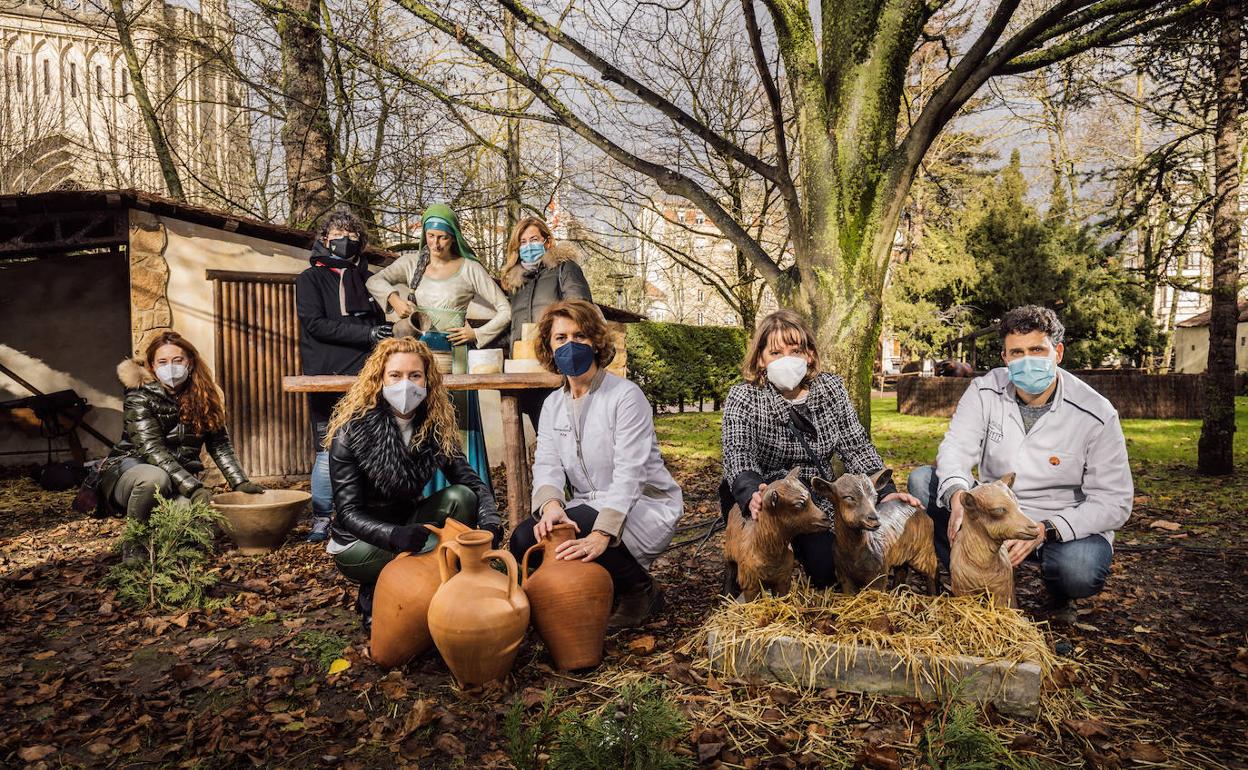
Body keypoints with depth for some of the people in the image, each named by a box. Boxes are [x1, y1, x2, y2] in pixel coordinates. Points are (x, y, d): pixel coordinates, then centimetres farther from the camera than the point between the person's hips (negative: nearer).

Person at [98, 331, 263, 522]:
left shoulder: (203, 396, 2)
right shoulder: (140, 397, -11)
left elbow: (220, 444, 2)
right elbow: (153, 451, -22)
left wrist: (240, 483, -12)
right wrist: (194, 488, -33)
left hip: (181, 476, 3)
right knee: (155, 478, -38)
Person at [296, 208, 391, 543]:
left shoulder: (364, 278, 20)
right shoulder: (310, 279, 8)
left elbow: (380, 323, 26)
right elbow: (316, 324, -6)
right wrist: (367, 333, -14)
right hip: (326, 377, -3)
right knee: (329, 451, -2)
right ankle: (321, 520, 8)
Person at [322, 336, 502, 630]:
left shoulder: (436, 426, -8)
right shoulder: (351, 430, -19)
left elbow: (471, 481, -11)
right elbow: (348, 513, -21)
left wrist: (490, 521, -32)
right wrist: (394, 536, -41)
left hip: (407, 523, 4)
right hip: (358, 542, -4)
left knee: (462, 497, -21)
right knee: (432, 551, -31)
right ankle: (374, 596, -4)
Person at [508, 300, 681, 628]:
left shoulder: (626, 396, -13)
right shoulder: (553, 405, 7)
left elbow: (629, 472, -23)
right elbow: (547, 465, -6)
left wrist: (601, 534, -37)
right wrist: (551, 505, -30)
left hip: (643, 507, -6)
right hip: (588, 509, 6)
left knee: (578, 528, -32)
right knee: (524, 540, -17)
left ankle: (642, 590, -4)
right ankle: (605, 584, 7)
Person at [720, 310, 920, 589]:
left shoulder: (831, 388, -1)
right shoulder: (743, 397, -12)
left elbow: (856, 446, -2)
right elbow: (738, 454, -28)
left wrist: (885, 492, -19)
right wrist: (752, 494, -50)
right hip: (763, 502, -3)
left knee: (828, 574, -13)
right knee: (734, 491, -34)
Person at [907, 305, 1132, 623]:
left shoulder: (1096, 415, -15)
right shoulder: (985, 391, -7)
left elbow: (1114, 502, -15)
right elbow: (956, 448, -15)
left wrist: (1044, 531, -31)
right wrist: (958, 496, -39)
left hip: (1062, 526, -2)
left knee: (1080, 570, -36)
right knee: (922, 480, -18)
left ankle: (1059, 594, 6)